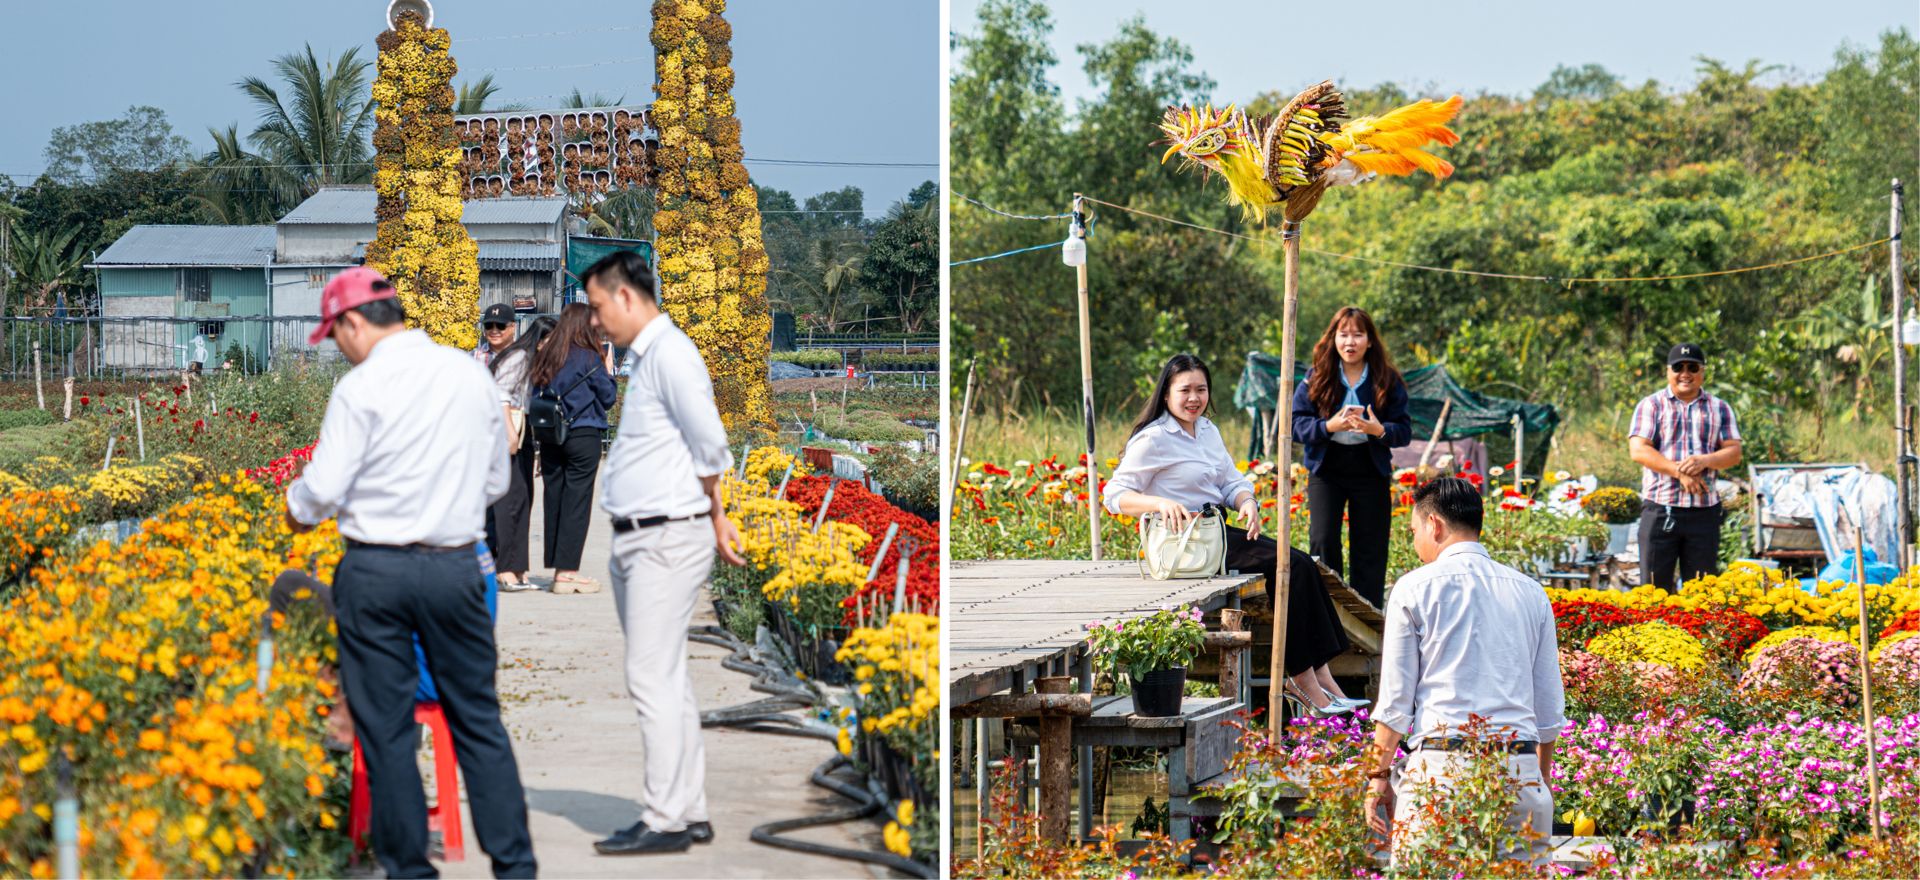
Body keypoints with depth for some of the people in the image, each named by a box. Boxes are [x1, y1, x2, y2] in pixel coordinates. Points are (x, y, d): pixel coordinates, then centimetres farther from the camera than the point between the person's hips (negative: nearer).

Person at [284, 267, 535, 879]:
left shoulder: (362, 387, -10)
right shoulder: (472, 375, 6)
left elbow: (323, 490, -10)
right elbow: (496, 481, 14)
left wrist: (297, 511, 11)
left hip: (376, 570, -4)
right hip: (455, 566, 4)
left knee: (386, 728, 6)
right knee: (478, 720, 12)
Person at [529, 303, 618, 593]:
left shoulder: (545, 355, 6)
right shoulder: (588, 357, -8)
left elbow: (536, 396, 11)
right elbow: (608, 397, -1)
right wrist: (607, 371, 12)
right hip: (583, 436, -5)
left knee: (553, 499, 9)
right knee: (576, 502, -2)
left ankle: (557, 568, 13)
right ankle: (567, 572, -5)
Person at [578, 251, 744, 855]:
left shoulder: (669, 353, -14)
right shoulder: (647, 357, 17)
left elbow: (710, 444, -17)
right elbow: (701, 449, 20)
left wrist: (714, 516, -3)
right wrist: (713, 517, 15)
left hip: (666, 540, -10)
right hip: (639, 542, 10)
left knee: (653, 678, -9)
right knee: (667, 678, 12)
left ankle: (666, 819, -6)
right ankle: (690, 812, 18)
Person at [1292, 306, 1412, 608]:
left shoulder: (1387, 380, 0)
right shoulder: (1316, 379, -1)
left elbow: (1405, 431, -1)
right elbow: (1296, 423, -4)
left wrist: (1379, 430, -22)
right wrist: (1328, 426, -22)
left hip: (1371, 473, 1)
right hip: (1327, 470, -1)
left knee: (1369, 550, 5)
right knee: (1323, 541, -12)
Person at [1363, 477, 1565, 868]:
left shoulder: (1414, 588, 3)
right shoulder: (1531, 592, 15)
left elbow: (1395, 700, 2)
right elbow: (1551, 709, 17)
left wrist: (1378, 775, 9)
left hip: (1441, 763, -4)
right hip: (1521, 766, 4)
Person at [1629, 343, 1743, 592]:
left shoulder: (1719, 408, 14)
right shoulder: (1651, 405, 5)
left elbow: (1734, 452, 7)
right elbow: (1638, 450, -6)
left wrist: (1704, 461, -14)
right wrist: (1679, 472, -16)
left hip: (1704, 512, 3)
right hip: (1660, 509, -3)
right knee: (1655, 586, -4)